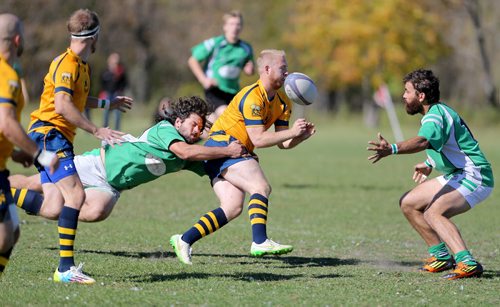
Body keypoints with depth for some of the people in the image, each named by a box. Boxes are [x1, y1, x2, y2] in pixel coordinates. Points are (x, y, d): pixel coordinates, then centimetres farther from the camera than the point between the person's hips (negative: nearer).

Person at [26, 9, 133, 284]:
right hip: (48, 133, -10)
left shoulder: (83, 66, 17)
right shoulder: (67, 64, -14)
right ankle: (65, 267, -22)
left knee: (56, 206, -1)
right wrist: (96, 131, -23)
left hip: (57, 138, 10)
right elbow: (62, 106, -24)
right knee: (75, 194, -19)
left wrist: (108, 103, 40)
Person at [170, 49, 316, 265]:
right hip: (222, 143, -10)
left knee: (233, 207, -5)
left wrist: (302, 135, -10)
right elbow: (258, 139, -21)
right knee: (261, 188, -22)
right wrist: (291, 132, -21)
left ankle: (184, 240, -6)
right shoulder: (252, 98, -18)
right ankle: (260, 242, -32)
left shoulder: (283, 103, 11)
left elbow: (283, 143, 9)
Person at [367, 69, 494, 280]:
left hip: (474, 177, -11)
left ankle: (467, 263, -39)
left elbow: (422, 142, -43)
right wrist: (430, 164, 26)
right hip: (456, 176, 11)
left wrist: (392, 149, -57)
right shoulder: (438, 112, 11)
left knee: (433, 212, -31)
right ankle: (441, 256, 17)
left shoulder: (435, 116, -21)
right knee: (408, 203, 11)